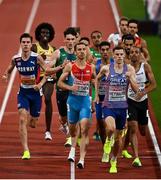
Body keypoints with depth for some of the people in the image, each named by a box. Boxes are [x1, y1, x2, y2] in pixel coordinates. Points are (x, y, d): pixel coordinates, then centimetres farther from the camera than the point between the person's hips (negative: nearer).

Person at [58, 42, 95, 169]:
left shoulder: (91, 67, 2)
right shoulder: (70, 67, -3)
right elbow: (60, 82, 0)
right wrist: (70, 87, -16)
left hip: (85, 101, -1)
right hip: (73, 100, 1)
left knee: (84, 129, -13)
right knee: (72, 127, 16)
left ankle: (82, 159, -16)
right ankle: (73, 148, 46)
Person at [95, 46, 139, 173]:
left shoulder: (129, 69, -3)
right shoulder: (106, 68, -5)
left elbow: (136, 90, -6)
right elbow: (97, 78, 17)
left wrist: (130, 78, -22)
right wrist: (96, 94, 13)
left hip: (122, 106, 2)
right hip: (108, 105, -2)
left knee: (118, 136, 11)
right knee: (111, 128, -30)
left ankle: (114, 162, 30)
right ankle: (108, 141, 6)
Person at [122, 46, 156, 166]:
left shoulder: (145, 67, -6)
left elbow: (153, 84, -5)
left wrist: (143, 92, -21)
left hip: (143, 101, 3)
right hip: (130, 101, -3)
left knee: (143, 132, 13)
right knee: (133, 128, -18)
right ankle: (136, 158, -19)